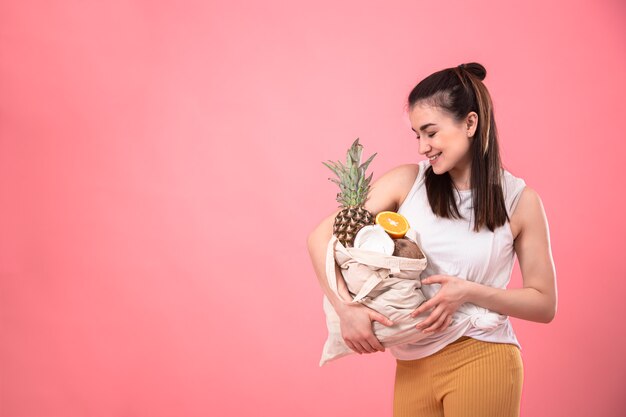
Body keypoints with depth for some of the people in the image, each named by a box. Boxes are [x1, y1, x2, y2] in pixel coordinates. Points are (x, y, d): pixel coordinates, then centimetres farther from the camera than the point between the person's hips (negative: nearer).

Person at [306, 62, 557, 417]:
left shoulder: (520, 200, -4)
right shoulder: (407, 182, -2)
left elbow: (544, 304, 0)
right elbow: (321, 236, -4)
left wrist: (469, 292, -14)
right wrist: (345, 308, -17)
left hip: (481, 362, -2)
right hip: (413, 365, 2)